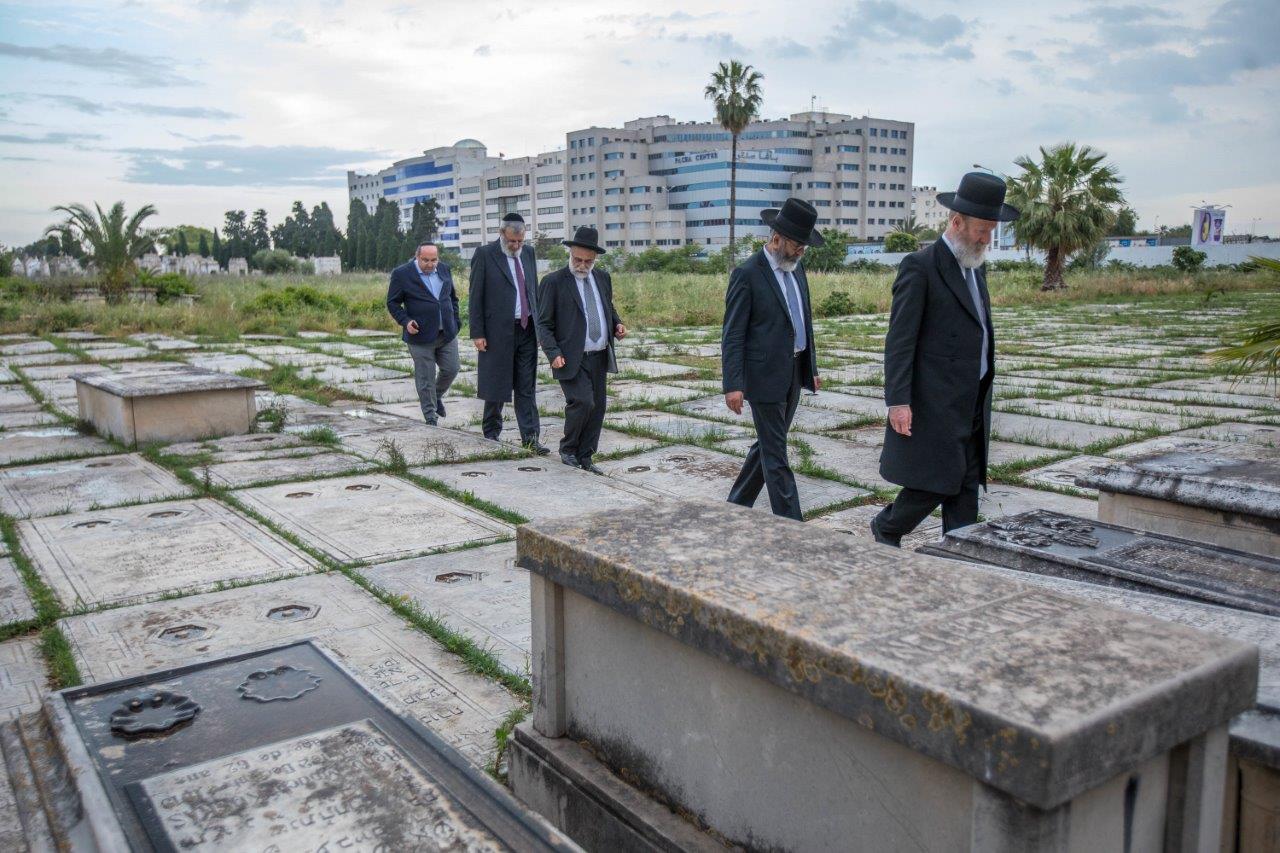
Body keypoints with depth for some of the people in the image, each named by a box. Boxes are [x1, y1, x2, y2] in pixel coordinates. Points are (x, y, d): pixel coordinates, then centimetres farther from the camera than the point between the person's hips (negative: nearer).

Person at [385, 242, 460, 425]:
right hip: (421, 336, -4)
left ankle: (437, 396, 35)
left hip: (447, 333, 4)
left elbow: (452, 297, 19)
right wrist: (405, 321, -16)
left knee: (451, 369, 6)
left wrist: (455, 320, 11)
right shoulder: (401, 274, -7)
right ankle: (430, 417, 12)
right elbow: (393, 303, -2)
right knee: (425, 378, 1)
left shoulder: (444, 269, 8)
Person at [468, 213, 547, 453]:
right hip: (498, 330, -4)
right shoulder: (484, 255, -5)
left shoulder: (529, 253, 10)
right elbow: (475, 296, -6)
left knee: (527, 387, 3)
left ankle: (530, 437, 5)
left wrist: (539, 324, 12)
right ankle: (491, 434, 21)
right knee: (496, 384, 6)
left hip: (527, 329, 4)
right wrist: (477, 333, -10)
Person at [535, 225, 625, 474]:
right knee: (583, 402, -18)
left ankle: (584, 458, 19)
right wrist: (554, 353, -17)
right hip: (571, 359, -6)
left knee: (597, 408, 6)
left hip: (599, 358, 6)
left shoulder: (603, 278, 12)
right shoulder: (553, 282, -5)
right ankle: (567, 449, 6)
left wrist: (617, 325, 4)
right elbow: (543, 324, -5)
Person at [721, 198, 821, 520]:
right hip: (764, 376, -8)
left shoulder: (796, 268, 11)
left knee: (767, 446, 16)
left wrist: (812, 367, 17)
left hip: (794, 373, 8)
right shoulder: (747, 274, -12)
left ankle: (737, 504, 31)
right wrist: (733, 385, -19)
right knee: (776, 455, -2)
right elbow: (733, 335, -14)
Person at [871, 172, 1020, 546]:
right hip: (935, 402, -8)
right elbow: (899, 340, -15)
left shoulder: (975, 268, 16)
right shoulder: (920, 266, -10)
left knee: (966, 488, 9)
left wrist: (982, 396, 20)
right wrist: (898, 401, -21)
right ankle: (886, 529, 20)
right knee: (938, 482, -4)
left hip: (972, 403, 8)